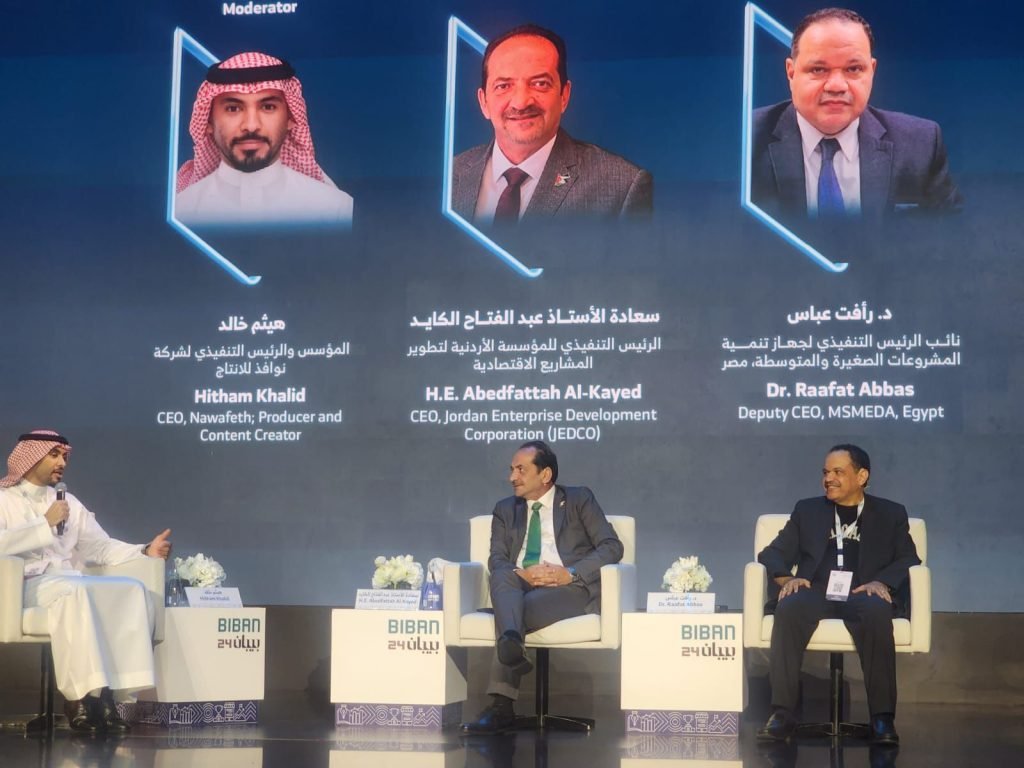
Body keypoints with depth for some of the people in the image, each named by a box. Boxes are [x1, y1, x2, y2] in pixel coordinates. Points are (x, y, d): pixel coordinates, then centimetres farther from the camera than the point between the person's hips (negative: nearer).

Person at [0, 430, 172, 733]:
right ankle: (78, 695, -36)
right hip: (25, 586, -5)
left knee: (131, 589, -23)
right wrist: (46, 524, -11)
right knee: (72, 590, -38)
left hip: (71, 583, 5)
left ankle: (108, 689, -29)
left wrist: (145, 552, 3)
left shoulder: (69, 503, 26)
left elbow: (101, 547, 18)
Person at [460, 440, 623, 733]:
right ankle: (511, 644, -64)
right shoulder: (505, 509, 25)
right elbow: (497, 559, 11)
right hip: (521, 585, 3)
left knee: (525, 608, -36)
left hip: (569, 588, -2)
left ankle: (501, 705, -48)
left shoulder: (579, 500, 15)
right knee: (501, 578, -35)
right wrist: (520, 574, -14)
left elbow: (612, 547, 3)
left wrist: (570, 573, -13)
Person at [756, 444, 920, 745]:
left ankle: (882, 717, -36)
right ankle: (782, 713, -36)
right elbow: (772, 553, 16)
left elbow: (908, 559, 9)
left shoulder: (891, 514, 20)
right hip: (815, 592, 1)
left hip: (862, 595, -1)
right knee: (789, 607, -35)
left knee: (876, 611, -39)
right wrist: (786, 578, -7)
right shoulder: (807, 510, 24)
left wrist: (882, 582, -13)